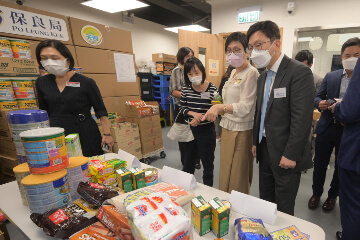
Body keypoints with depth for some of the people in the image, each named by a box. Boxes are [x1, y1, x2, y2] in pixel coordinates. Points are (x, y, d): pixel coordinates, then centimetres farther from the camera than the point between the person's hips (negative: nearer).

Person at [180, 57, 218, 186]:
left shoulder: (212, 89, -12)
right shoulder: (186, 88, -2)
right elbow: (182, 107, 4)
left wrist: (200, 119, -22)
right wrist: (193, 113, -16)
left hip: (206, 131, -3)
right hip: (189, 130, 4)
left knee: (207, 164, 13)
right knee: (187, 163, 19)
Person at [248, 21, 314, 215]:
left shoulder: (299, 72, -14)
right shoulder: (263, 76, 12)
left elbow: (302, 117, -19)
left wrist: (291, 155, -18)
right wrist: (256, 142, 14)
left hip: (285, 155, -7)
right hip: (265, 152, 7)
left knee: (283, 211, 10)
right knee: (264, 204, 20)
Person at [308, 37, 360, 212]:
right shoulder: (330, 77, 4)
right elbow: (318, 96, 8)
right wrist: (320, 103, -15)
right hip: (326, 127, 2)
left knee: (341, 166, 15)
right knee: (319, 163, 11)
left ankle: (333, 195, 37)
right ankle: (316, 193, 32)